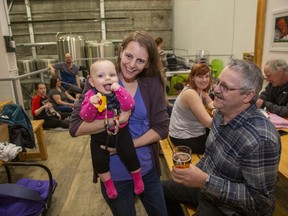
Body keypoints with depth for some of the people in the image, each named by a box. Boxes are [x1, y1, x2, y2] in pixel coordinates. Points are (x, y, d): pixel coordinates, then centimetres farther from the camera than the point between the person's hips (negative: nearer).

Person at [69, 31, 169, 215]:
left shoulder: (153, 84, -7)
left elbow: (162, 128, -8)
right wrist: (116, 119, -28)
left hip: (148, 170, 3)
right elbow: (75, 127, -18)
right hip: (114, 175, -2)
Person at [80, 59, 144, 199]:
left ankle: (137, 179, 29)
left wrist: (118, 89, -31)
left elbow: (129, 105, -24)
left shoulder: (119, 92, -8)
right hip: (99, 135, 1)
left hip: (121, 132, 0)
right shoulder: (91, 95, -10)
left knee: (130, 156, -2)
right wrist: (91, 105, -37)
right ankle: (109, 185, 28)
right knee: (99, 161, 1)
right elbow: (85, 117, -18)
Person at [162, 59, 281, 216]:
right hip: (205, 186, 7)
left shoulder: (260, 139, -32)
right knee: (162, 189, 17)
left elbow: (260, 201, -26)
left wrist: (205, 182, -31)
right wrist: (193, 172, 3)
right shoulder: (222, 113, -6)